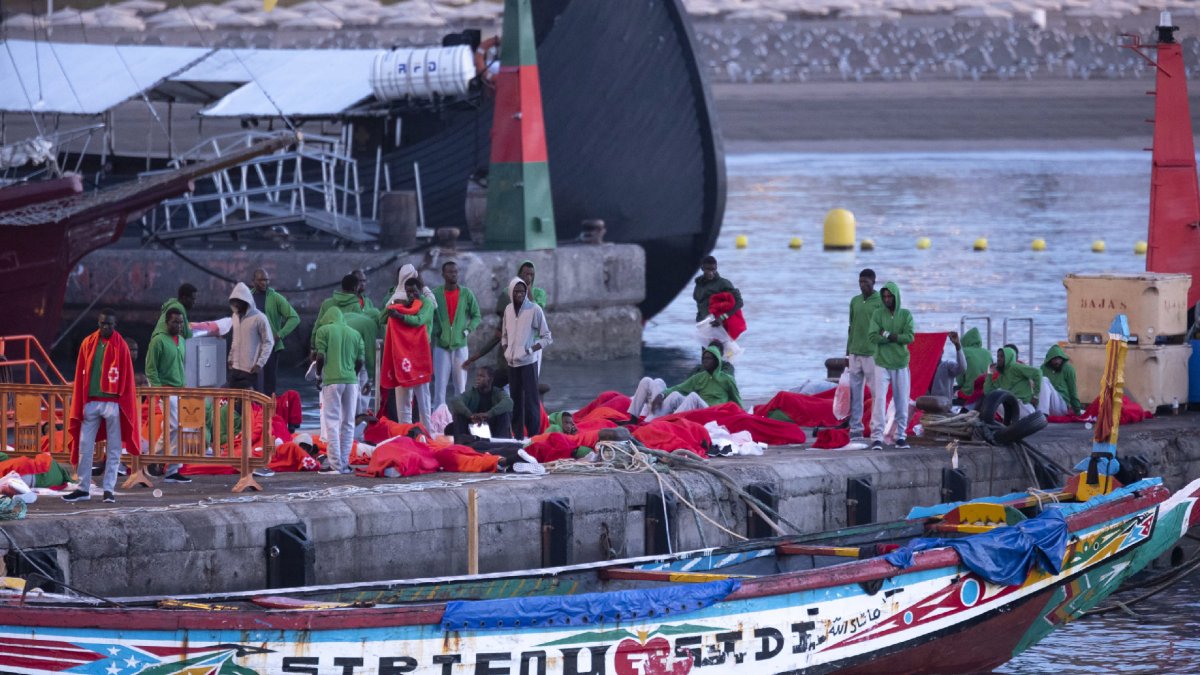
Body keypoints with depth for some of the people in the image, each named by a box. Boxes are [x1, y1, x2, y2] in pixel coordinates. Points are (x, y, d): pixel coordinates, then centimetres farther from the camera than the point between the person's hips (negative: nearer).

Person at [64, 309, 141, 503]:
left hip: (113, 402, -2)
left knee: (113, 449, 1)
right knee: (85, 447, 2)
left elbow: (127, 378, 0)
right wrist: (79, 405, 3)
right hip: (90, 402, 2)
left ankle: (109, 490, 6)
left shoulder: (121, 347, 0)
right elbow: (80, 376, 7)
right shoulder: (88, 344, 7)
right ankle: (83, 489, 8)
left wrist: (125, 405, -5)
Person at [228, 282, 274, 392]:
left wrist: (260, 363, -15)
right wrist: (230, 358, 16)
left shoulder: (259, 318, -11)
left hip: (251, 370, -7)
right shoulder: (235, 316, 10)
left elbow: (268, 342, -9)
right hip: (235, 369, 7)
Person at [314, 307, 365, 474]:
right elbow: (361, 360, 8)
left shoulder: (323, 330, 2)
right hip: (351, 381, 3)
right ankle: (345, 463, 10)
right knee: (348, 423, 10)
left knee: (332, 423, -2)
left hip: (332, 380, -3)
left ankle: (336, 464, -8)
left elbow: (321, 356, -5)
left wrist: (319, 375, 10)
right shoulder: (355, 334, 12)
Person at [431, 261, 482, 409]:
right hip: (441, 345, -1)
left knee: (461, 385, 4)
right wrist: (434, 331, -8)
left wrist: (468, 329, -3)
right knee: (440, 384, -3)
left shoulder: (466, 294, 4)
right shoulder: (436, 294, 0)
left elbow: (476, 316, 11)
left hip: (460, 345, 1)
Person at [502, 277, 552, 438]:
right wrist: (506, 351, 4)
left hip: (528, 362, -5)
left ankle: (533, 435, -2)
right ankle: (517, 435, 15)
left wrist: (531, 350, -14)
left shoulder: (534, 310, -6)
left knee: (531, 400, -5)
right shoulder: (508, 310, 8)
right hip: (512, 362, 5)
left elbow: (547, 338, -4)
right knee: (515, 400, 9)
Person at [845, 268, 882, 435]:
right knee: (855, 390, 5)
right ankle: (855, 424, 9)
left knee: (876, 390, -2)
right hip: (855, 352, 5)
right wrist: (848, 352, 16)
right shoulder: (855, 301, 12)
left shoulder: (880, 302, -4)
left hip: (872, 353, -5)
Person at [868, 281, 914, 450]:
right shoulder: (878, 314, 2)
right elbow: (873, 336, -10)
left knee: (902, 402, 6)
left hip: (901, 364, 1)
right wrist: (897, 338, -14)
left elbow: (910, 337, -9)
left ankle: (901, 436, 17)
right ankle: (877, 438, -12)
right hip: (882, 364, -1)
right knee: (879, 399, -11)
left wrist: (887, 335, -13)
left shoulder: (906, 315, 4)